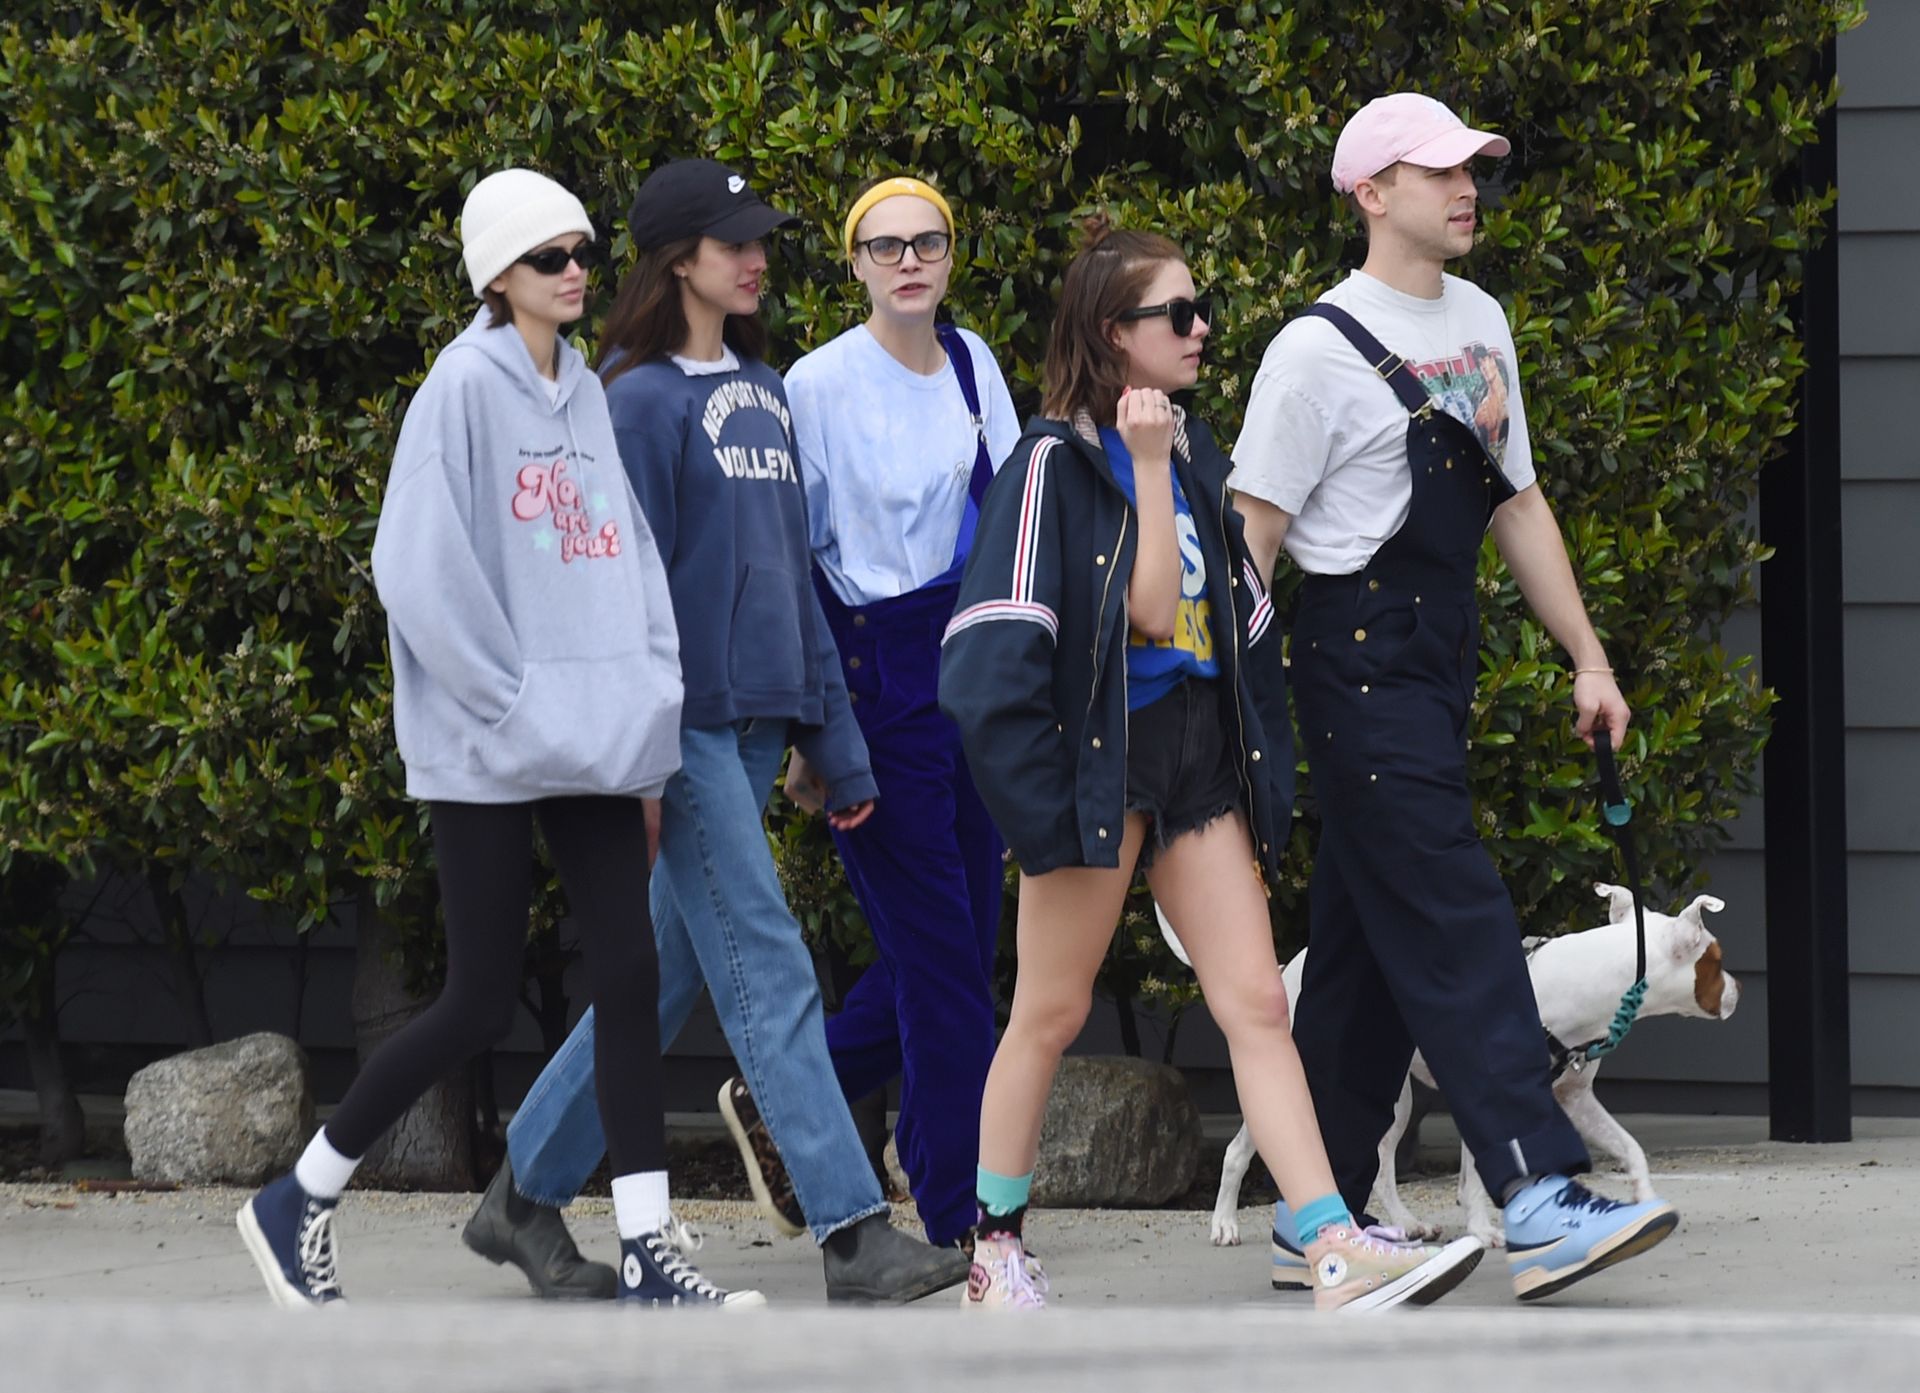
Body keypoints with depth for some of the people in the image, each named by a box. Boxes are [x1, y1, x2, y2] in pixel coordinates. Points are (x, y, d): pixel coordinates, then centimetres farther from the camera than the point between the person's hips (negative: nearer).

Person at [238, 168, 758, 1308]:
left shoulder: (588, 398, 13)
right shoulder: (468, 387, -8)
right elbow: (420, 570, -15)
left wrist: (651, 736, 8)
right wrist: (512, 705, -14)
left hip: (593, 737, 6)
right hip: (489, 751, -6)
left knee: (631, 975, -2)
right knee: (483, 1003, -3)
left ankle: (648, 1252, -1)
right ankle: (300, 1203, 13)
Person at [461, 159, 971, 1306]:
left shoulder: (764, 392, 16)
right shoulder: (645, 398, -8)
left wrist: (837, 739, 16)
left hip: (758, 721, 8)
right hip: (687, 726, -8)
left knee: (666, 972, 10)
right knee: (768, 972, -10)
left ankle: (528, 1199, 20)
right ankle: (853, 1234, -13)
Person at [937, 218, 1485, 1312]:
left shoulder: (1195, 453, 14)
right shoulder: (1057, 461, -8)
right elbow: (1149, 609, -16)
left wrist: (1267, 769, 13)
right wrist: (1147, 469, -17)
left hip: (1201, 750, 6)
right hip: (1101, 753, -6)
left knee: (1258, 1004, -3)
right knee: (1053, 1011, 2)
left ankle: (1339, 1253, -12)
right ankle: (997, 1254, 14)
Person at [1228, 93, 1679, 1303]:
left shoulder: (1481, 327, 15)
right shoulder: (1321, 350, -9)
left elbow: (1517, 503, 22)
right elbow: (1250, 536, -9)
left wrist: (1589, 658, 18)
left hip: (1444, 660, 8)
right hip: (1362, 665, -8)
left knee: (1368, 945, 10)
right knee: (1456, 927, -14)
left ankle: (1318, 1223, 14)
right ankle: (1543, 1201, -21)